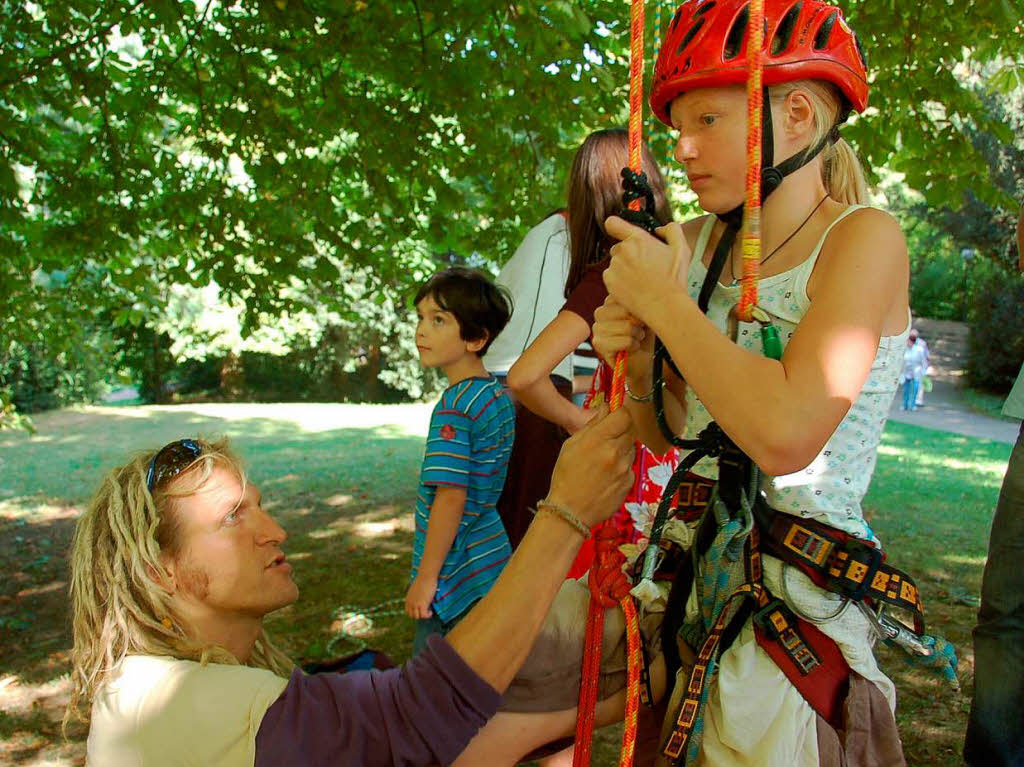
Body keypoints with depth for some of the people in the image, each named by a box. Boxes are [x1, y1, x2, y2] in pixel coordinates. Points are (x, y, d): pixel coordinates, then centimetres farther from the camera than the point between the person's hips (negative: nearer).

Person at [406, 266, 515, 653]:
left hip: (456, 580, -9)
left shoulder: (454, 406, -20)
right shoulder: (498, 395, 8)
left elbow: (452, 495, -24)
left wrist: (426, 577, -18)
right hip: (493, 566, 9)